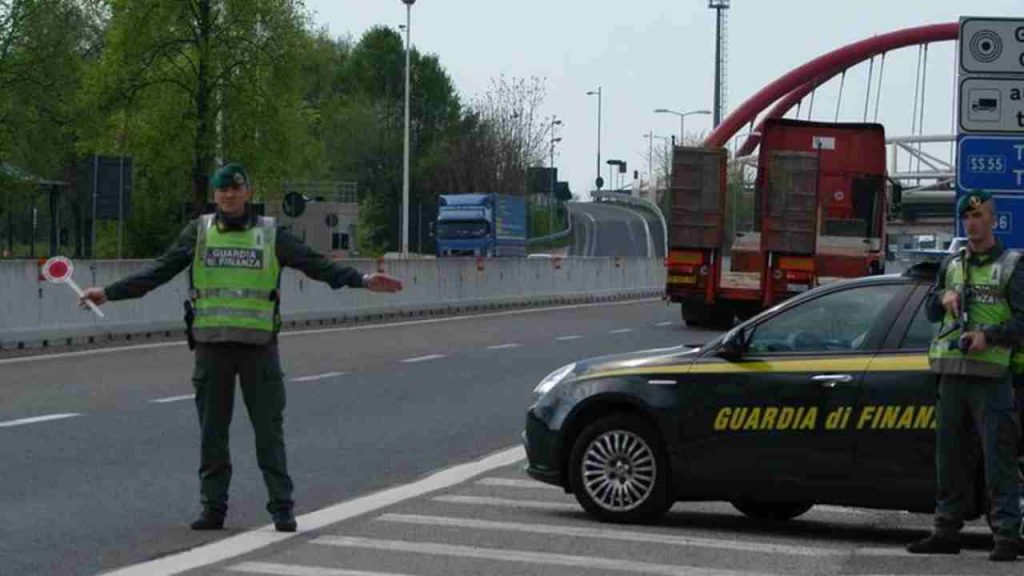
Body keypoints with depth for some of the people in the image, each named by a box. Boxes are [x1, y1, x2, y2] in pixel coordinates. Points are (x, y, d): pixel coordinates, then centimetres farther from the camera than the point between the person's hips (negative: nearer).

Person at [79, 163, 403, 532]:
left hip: (259, 345, -1)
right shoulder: (199, 233, 7)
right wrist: (109, 293, 1)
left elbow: (316, 265, 0)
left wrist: (362, 280, -11)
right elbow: (157, 272, 6)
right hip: (212, 344, 1)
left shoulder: (270, 234, 4)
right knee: (212, 431, 6)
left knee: (269, 428, 0)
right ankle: (212, 508, 14)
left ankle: (282, 508, 6)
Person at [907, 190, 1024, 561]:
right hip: (951, 374, 6)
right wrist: (942, 298, 2)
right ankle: (947, 532, 15)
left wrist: (989, 336, -18)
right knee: (950, 457, 9)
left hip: (989, 377, -6)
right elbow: (930, 313, 23)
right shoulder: (952, 265, 18)